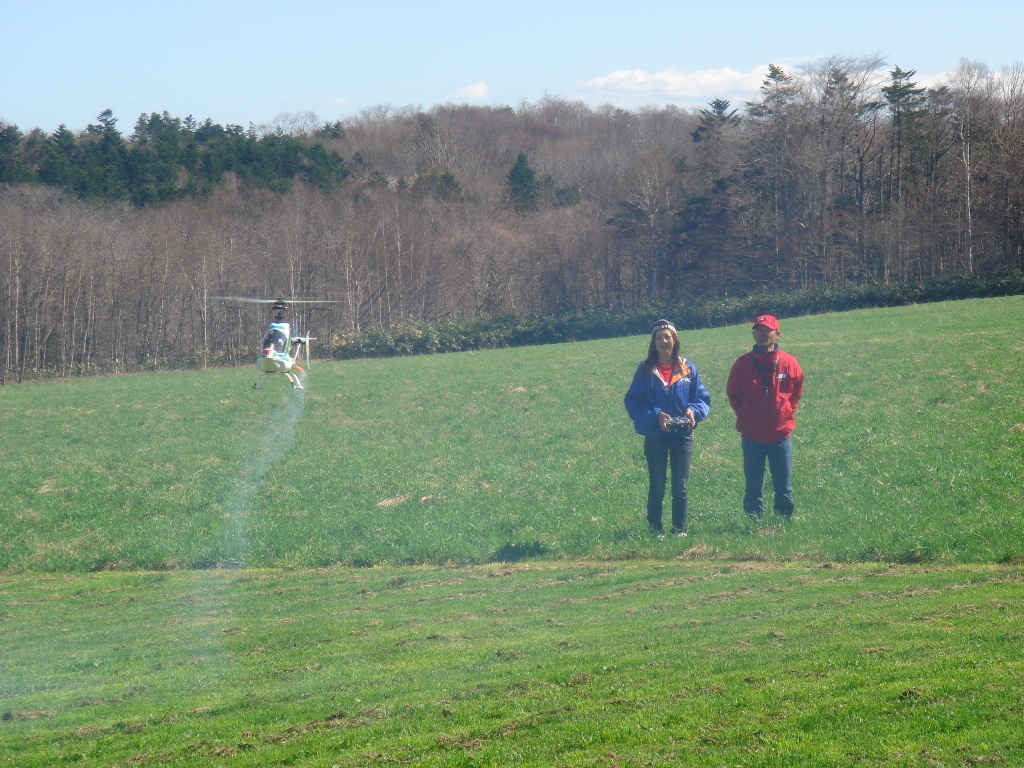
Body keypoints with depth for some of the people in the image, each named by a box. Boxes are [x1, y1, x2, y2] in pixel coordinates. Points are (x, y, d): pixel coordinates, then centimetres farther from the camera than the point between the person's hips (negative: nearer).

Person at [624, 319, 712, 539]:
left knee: (681, 485, 5)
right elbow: (633, 402, -5)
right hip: (655, 436, -1)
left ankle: (680, 529, 12)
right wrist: (655, 416, -19)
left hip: (683, 436, 1)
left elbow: (702, 398, 7)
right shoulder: (646, 371, -1)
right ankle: (655, 529, 11)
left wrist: (694, 411, -15)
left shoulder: (688, 369, 3)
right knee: (657, 486, 4)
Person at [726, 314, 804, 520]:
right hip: (752, 437, 0)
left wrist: (787, 413, 8)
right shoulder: (743, 364, -3)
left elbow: (797, 391, 14)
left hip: (781, 434, 0)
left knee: (784, 489, 6)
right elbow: (733, 394, 10)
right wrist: (746, 417, 8)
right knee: (753, 489, 5)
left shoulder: (789, 363, -2)